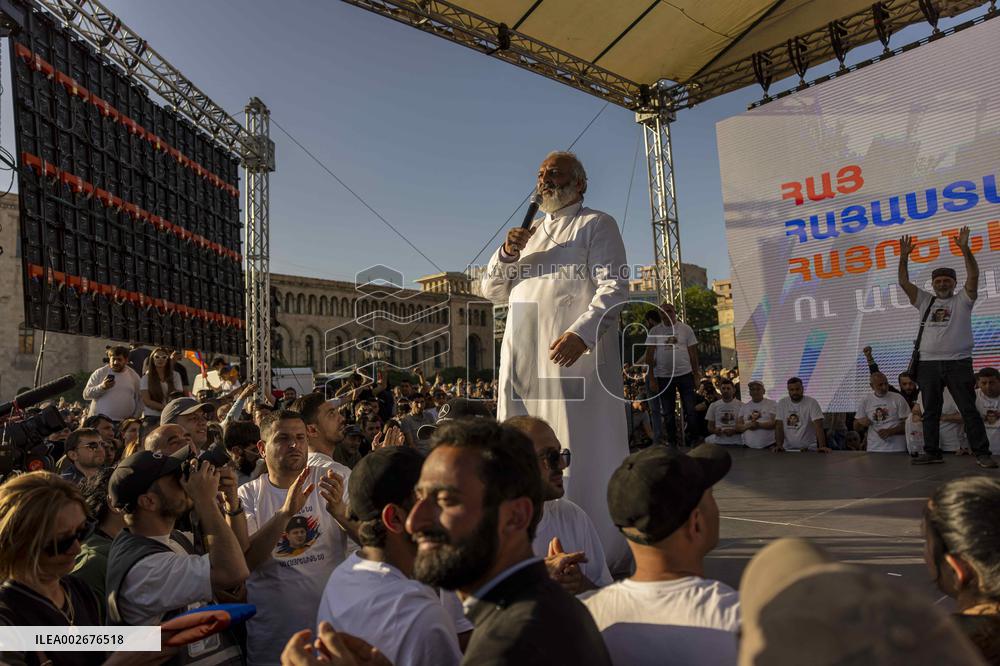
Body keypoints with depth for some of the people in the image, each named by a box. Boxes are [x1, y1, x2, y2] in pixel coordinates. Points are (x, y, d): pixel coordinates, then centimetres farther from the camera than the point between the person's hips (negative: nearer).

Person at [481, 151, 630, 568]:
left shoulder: (596, 225, 7)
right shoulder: (529, 235, 27)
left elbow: (614, 287, -7)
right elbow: (491, 291, 23)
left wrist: (581, 333, -23)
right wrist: (507, 253, 2)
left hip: (574, 351, -6)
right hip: (523, 358, 6)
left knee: (583, 450, -4)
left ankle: (600, 550, 6)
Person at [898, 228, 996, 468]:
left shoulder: (962, 300, 7)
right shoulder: (925, 301, 15)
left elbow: (973, 276, -7)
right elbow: (904, 282, 7)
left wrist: (964, 248, -16)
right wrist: (904, 257, -4)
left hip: (958, 363, -3)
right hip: (928, 364, 3)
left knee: (969, 410, -3)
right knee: (930, 411, 6)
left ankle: (982, 453, 0)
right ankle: (932, 451, 12)